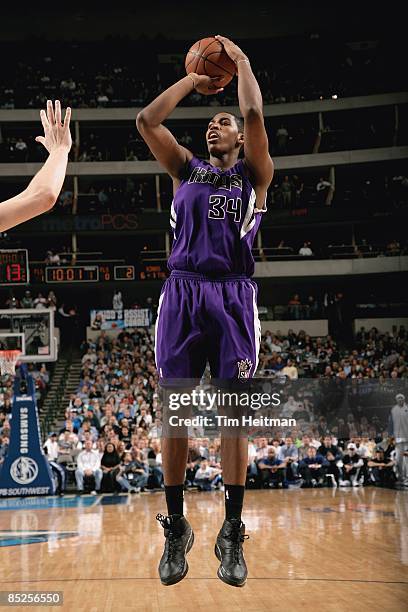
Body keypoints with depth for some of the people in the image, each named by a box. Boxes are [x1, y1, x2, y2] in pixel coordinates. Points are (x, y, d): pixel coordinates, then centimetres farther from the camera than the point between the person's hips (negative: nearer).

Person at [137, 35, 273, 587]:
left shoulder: (253, 174, 12)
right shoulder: (187, 169, 19)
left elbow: (255, 114, -3)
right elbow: (147, 121, 8)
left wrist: (241, 59, 10)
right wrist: (192, 80, 16)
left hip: (233, 296, -2)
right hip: (182, 292, 2)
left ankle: (232, 534, 3)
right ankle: (176, 528, 9)